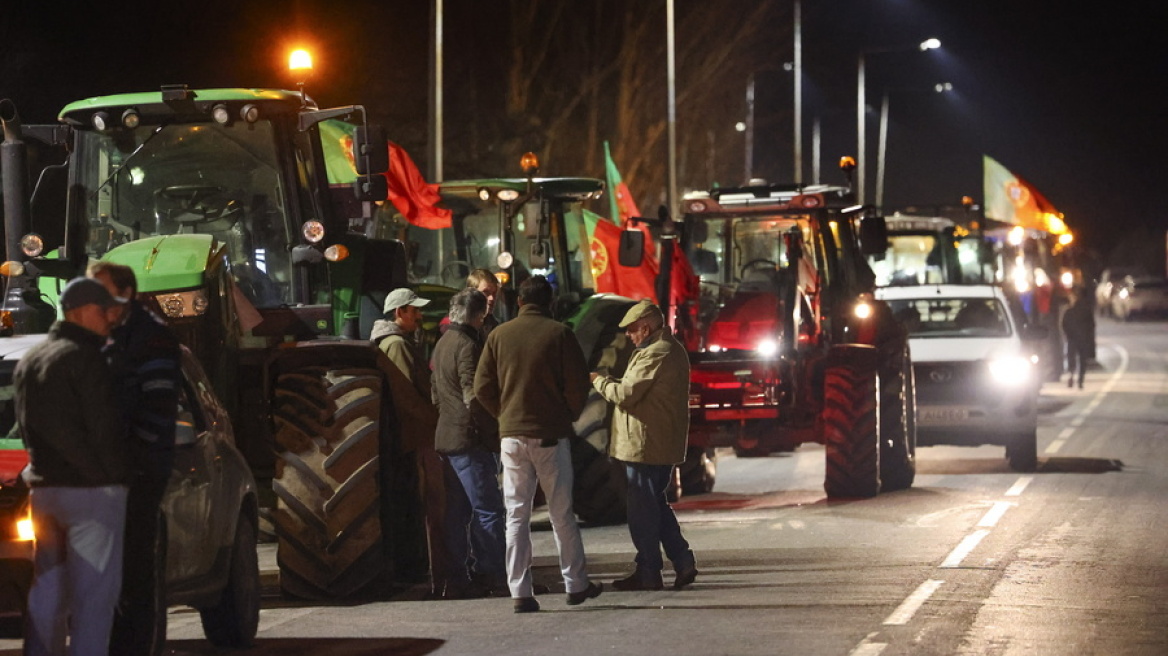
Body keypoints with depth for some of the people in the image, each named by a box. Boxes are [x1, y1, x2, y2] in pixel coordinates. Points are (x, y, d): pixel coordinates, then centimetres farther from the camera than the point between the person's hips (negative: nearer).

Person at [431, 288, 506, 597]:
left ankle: (457, 577, 10)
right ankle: (491, 575, -7)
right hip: (470, 439, -10)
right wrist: (494, 432, -13)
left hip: (447, 438, 10)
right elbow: (474, 397, -18)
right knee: (487, 509, -6)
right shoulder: (468, 346, -13)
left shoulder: (442, 344, 17)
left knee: (457, 511, 10)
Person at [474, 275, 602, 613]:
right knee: (561, 514, 9)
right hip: (551, 435, -2)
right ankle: (576, 585, 16)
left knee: (516, 516, 4)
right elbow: (578, 383, -6)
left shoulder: (499, 336, 3)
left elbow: (482, 387, 3)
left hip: (511, 435, 2)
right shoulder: (559, 334, -5)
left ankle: (520, 592, -1)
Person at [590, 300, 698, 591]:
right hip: (666, 444, 10)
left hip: (645, 444, -10)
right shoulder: (673, 350, 15)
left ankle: (648, 573, 2)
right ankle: (683, 562, 14)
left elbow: (625, 394, -20)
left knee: (643, 508, -3)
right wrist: (612, 381, 11)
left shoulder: (654, 355, -19)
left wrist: (599, 381, -4)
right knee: (656, 504, 18)